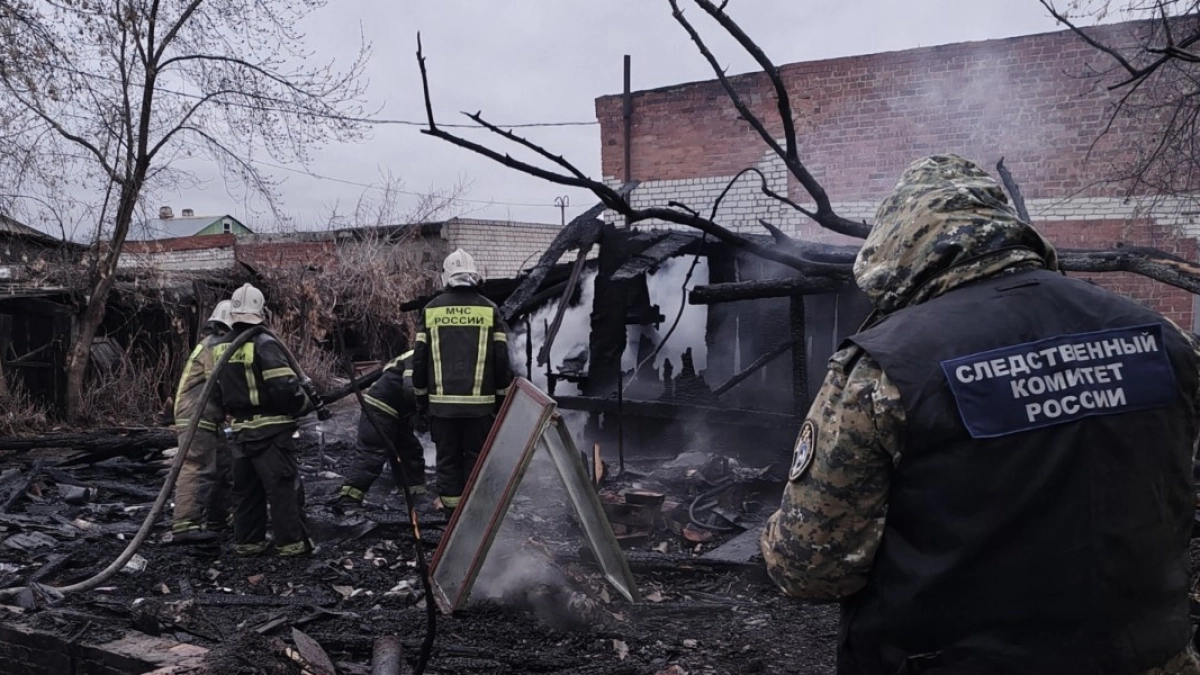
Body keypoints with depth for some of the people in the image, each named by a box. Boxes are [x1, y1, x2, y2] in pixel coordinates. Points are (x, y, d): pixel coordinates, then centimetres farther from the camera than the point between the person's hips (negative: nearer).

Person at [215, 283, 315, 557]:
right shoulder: (264, 344, -16)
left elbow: (222, 390, 17)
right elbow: (285, 386, -22)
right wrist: (304, 404, -6)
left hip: (241, 430, 7)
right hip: (271, 430, -7)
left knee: (247, 488, 15)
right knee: (284, 486, 0)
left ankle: (247, 541, 20)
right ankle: (291, 542, 3)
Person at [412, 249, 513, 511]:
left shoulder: (431, 309, 3)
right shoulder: (489, 310, 0)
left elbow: (419, 358, 5)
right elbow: (501, 359, 0)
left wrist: (421, 397, 15)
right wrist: (503, 397, 9)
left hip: (441, 402, 1)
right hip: (480, 402, -1)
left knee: (447, 457, 9)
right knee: (477, 457, 7)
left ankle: (450, 507, 11)